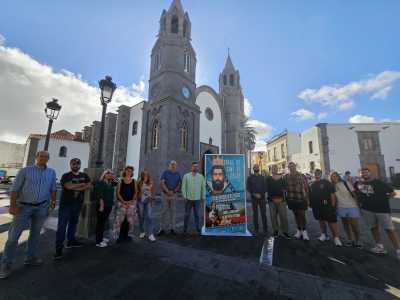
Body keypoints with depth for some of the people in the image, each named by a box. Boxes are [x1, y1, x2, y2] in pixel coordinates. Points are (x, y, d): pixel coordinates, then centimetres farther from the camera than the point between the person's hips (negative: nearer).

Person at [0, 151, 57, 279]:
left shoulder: (51, 172, 4)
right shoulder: (25, 171, -6)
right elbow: (14, 189, -8)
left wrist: (52, 200, -1)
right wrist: (12, 205, -16)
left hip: (42, 207, 3)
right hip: (24, 206, -3)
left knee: (35, 233, 14)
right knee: (14, 235, 0)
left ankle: (31, 258, 28)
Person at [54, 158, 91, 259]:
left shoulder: (84, 176, 8)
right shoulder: (66, 176, -5)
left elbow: (88, 185, -5)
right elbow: (69, 186, -21)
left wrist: (75, 187, -16)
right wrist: (82, 184, -10)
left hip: (78, 204, 5)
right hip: (66, 204, -5)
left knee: (73, 223, 17)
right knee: (62, 226, -3)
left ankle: (71, 241, 32)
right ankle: (59, 248, 4)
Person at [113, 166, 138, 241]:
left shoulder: (134, 181, 6)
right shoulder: (121, 181, 2)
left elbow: (135, 192, 5)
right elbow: (118, 192, -2)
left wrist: (132, 201, -8)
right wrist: (123, 201, -11)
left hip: (131, 203, 2)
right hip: (121, 203, -2)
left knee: (130, 220, 6)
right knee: (118, 220, -3)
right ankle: (116, 236, 9)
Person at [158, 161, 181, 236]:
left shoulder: (178, 174, 6)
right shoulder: (165, 172, 0)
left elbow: (180, 184, 4)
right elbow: (162, 183, -7)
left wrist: (174, 191, -8)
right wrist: (168, 191, -15)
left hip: (174, 194, 2)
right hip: (165, 194, -2)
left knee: (173, 211, 7)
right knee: (164, 211, 4)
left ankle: (172, 228, 18)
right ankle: (162, 229, 13)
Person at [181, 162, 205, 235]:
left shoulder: (201, 177, 2)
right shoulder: (186, 176, -1)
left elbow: (203, 187, 6)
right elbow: (183, 187, -1)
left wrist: (203, 197, 5)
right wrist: (184, 196, -5)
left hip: (197, 199, 1)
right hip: (188, 199, -1)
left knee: (197, 214, 8)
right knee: (187, 214, 8)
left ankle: (198, 229, 22)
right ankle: (185, 229, 24)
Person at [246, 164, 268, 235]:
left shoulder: (263, 177, 9)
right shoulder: (250, 178, 3)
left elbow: (265, 187, 6)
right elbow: (248, 188, -2)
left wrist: (261, 194, -9)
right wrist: (254, 194, -13)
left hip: (262, 197, 1)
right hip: (254, 198, -1)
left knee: (264, 214, 2)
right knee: (255, 214, 6)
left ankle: (265, 229, 13)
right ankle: (256, 229, 15)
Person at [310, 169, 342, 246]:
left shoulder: (326, 182, -2)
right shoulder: (312, 185, 13)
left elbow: (332, 193, -8)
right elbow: (310, 195, 17)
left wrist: (333, 204, -14)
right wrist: (311, 204, 11)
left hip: (327, 205, -5)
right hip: (316, 206, 5)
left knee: (332, 221, -4)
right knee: (321, 221, 15)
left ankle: (336, 237, 8)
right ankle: (324, 235, 27)